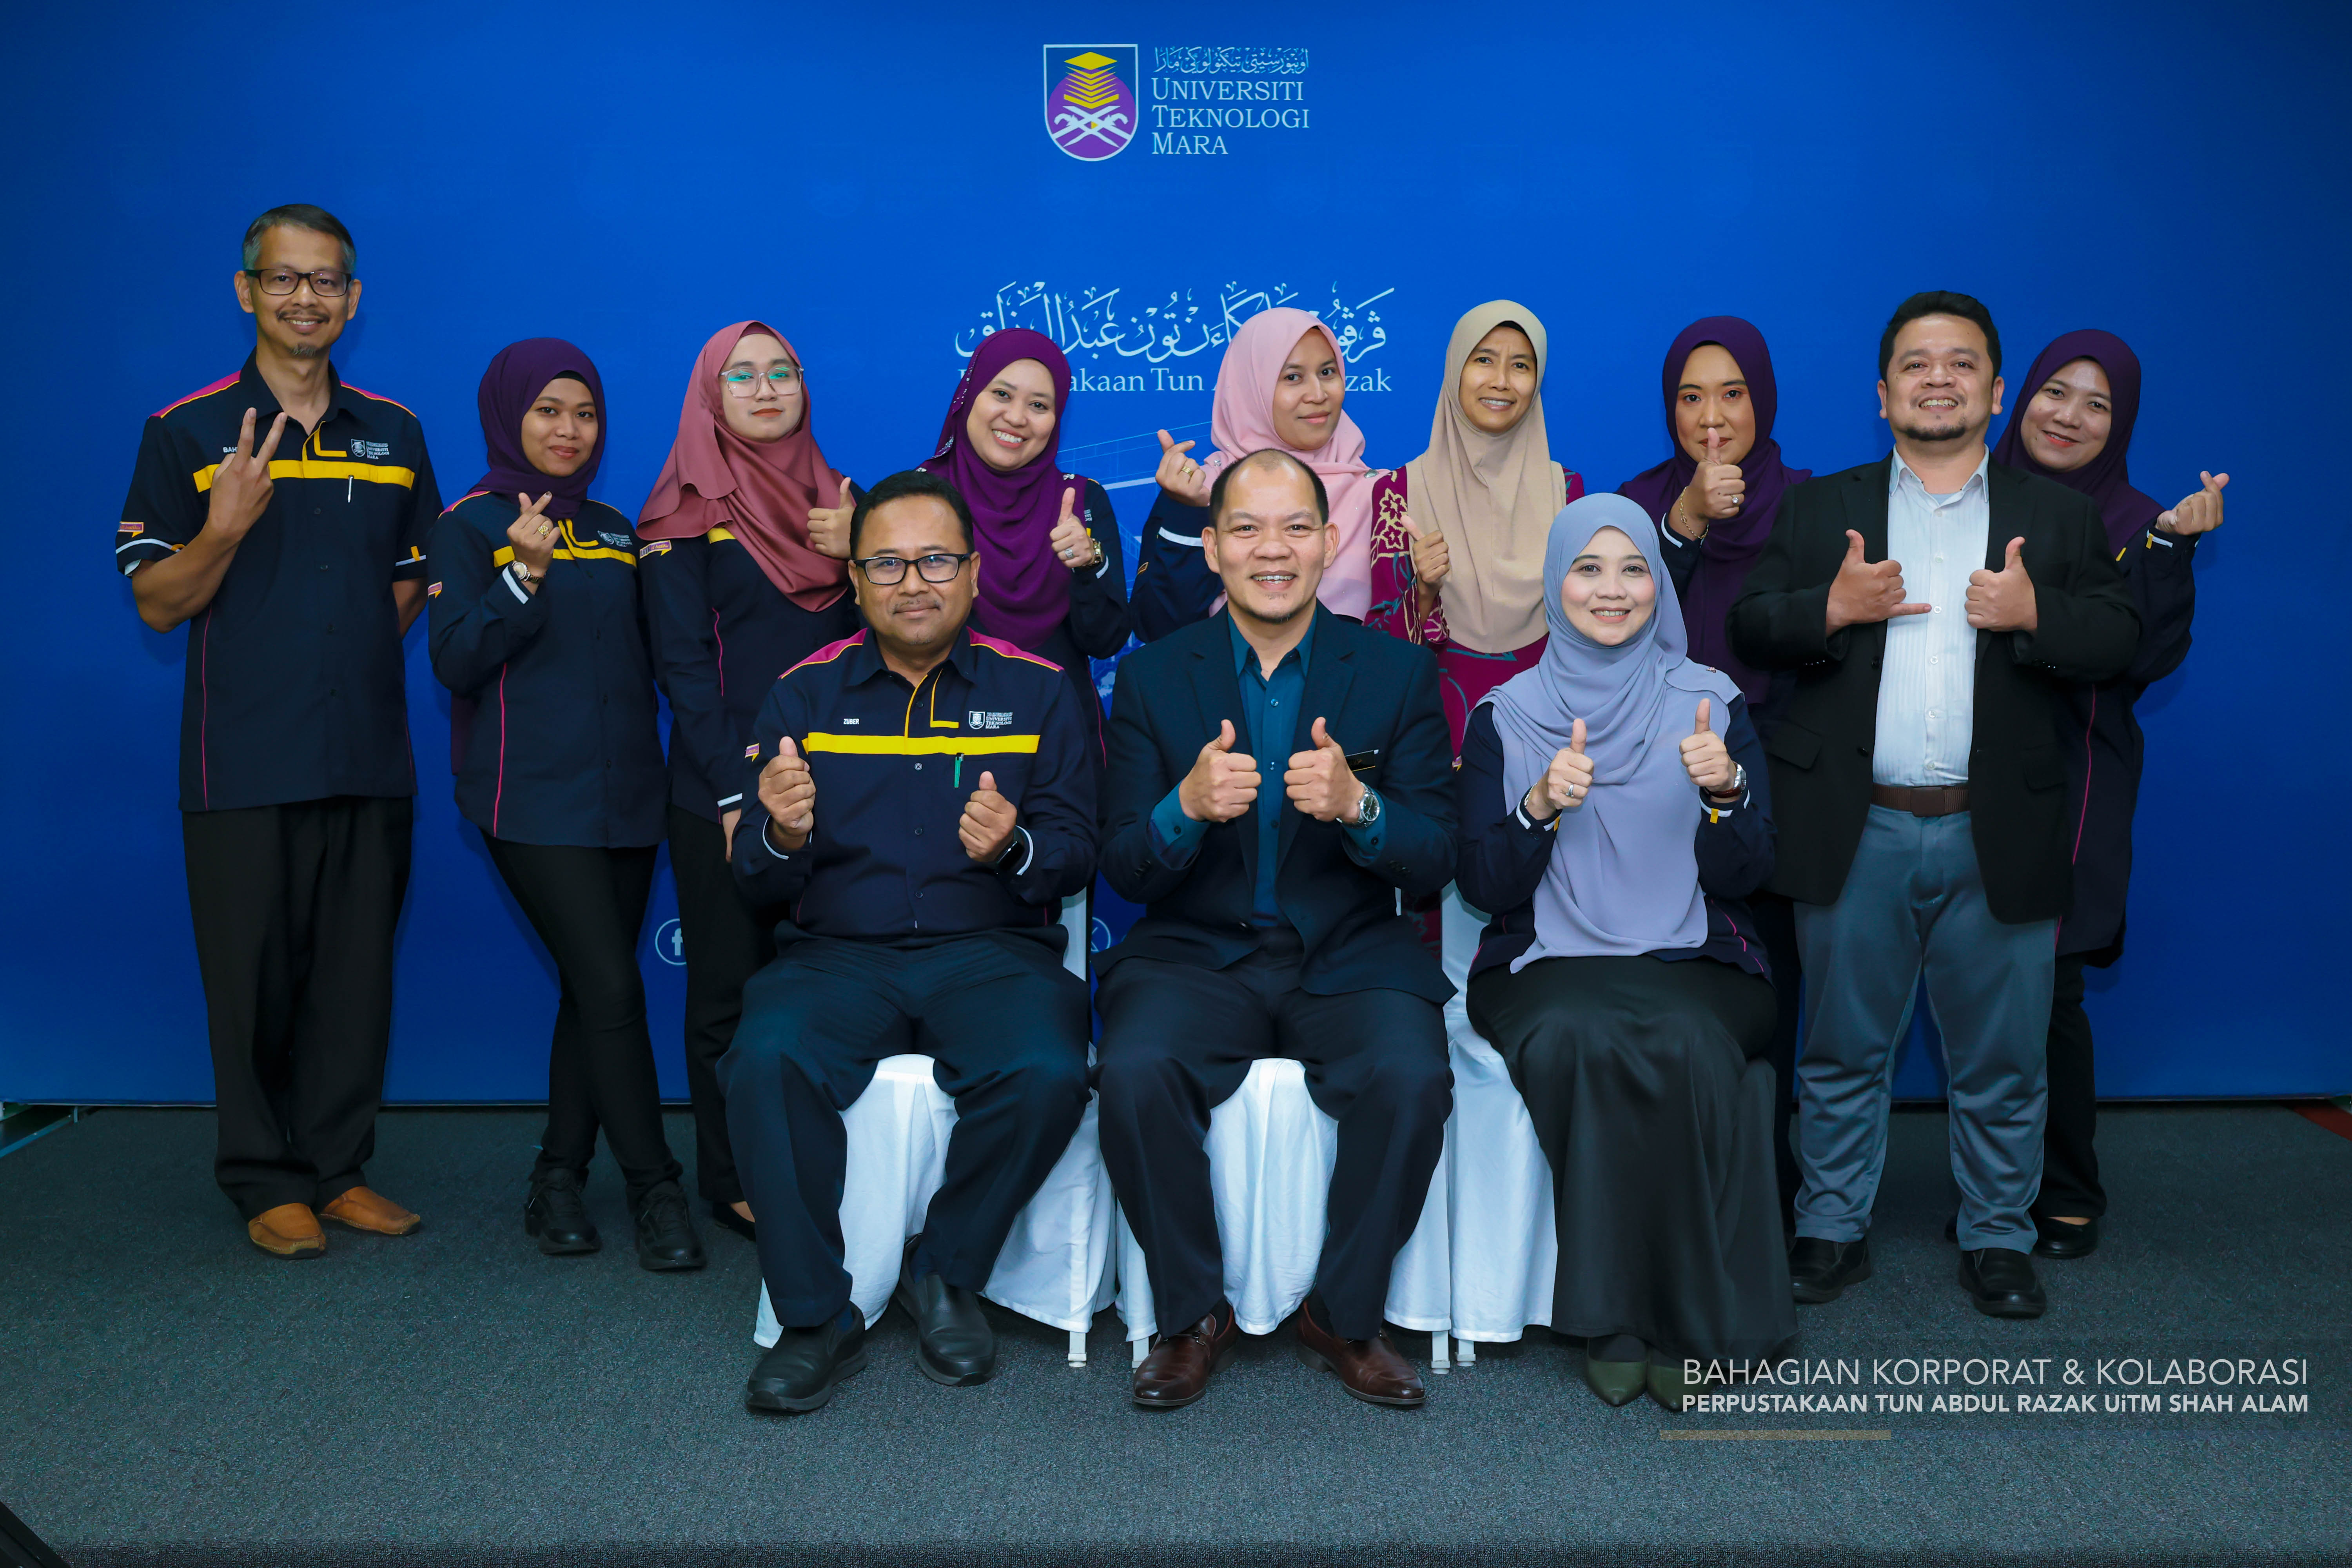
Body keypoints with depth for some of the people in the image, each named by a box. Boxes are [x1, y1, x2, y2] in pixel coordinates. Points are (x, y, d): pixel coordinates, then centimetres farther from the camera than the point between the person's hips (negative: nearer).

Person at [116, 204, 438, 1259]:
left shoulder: (395, 433, 11)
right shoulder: (187, 432, 1)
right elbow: (158, 604, -3)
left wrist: (364, 645, 2)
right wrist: (225, 527, -19)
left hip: (371, 756, 3)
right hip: (243, 764, -3)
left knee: (357, 971, 8)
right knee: (253, 975, 3)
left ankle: (340, 1168, 20)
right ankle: (267, 1181, 17)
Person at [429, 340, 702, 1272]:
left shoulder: (614, 530, 16)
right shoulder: (471, 524, 0)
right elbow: (456, 662, -9)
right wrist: (525, 576, -21)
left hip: (624, 793, 6)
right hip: (533, 800, -6)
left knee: (590, 990, 7)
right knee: (612, 987, -11)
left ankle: (560, 1179, 18)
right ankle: (655, 1189, -1)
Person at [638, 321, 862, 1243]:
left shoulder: (840, 500, 13)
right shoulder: (687, 512, 0)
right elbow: (682, 663, -6)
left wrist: (859, 554, -8)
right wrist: (737, 793, -13)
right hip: (724, 789, -4)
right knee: (730, 992, 4)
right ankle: (731, 1184, 17)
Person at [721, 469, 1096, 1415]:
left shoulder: (1036, 691, 8)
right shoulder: (804, 695, 10)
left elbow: (1075, 853, 3)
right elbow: (756, 886, 6)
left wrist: (1014, 849, -20)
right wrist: (780, 834, -18)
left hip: (992, 948, 0)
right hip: (838, 953, 1)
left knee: (1047, 1073, -30)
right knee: (766, 1061, -30)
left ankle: (946, 1275, -2)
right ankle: (816, 1317, -11)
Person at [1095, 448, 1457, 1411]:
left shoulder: (1399, 673, 3)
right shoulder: (1153, 676, 4)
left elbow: (1436, 862, -2)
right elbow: (1122, 871, -1)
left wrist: (1357, 806, -24)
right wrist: (1186, 808, -23)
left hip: (1349, 960, 0)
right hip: (1195, 955, 0)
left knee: (1414, 1079, -28)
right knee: (1135, 1073, -28)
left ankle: (1344, 1316, -2)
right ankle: (1194, 1314, -4)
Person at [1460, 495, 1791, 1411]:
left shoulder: (1713, 706, 7)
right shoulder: (1506, 716, 6)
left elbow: (1743, 878, 1)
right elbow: (1485, 886, -1)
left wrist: (1724, 791, -18)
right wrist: (1542, 805, -19)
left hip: (1695, 966, 1)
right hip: (1547, 968, 0)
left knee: (1686, 1049, -32)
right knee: (1581, 1043, -33)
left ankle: (1685, 1323, -14)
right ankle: (1615, 1323, -16)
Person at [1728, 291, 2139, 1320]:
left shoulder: (2057, 516, 12)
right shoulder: (1819, 507, 10)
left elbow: (2121, 638, 3)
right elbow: (1747, 629, 2)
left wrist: (2035, 611, -14)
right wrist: (1832, 607, -15)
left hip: (1998, 838, 1)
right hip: (1857, 837, 0)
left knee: (2001, 1061, 9)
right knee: (1843, 1052, 9)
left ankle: (1996, 1240, 25)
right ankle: (1833, 1230, 23)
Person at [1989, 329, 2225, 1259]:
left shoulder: (2135, 526, 2)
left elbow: (2146, 658, -11)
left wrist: (2171, 548, -19)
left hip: (2070, 780, -3)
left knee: (2045, 988, -4)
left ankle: (2067, 1196, 14)